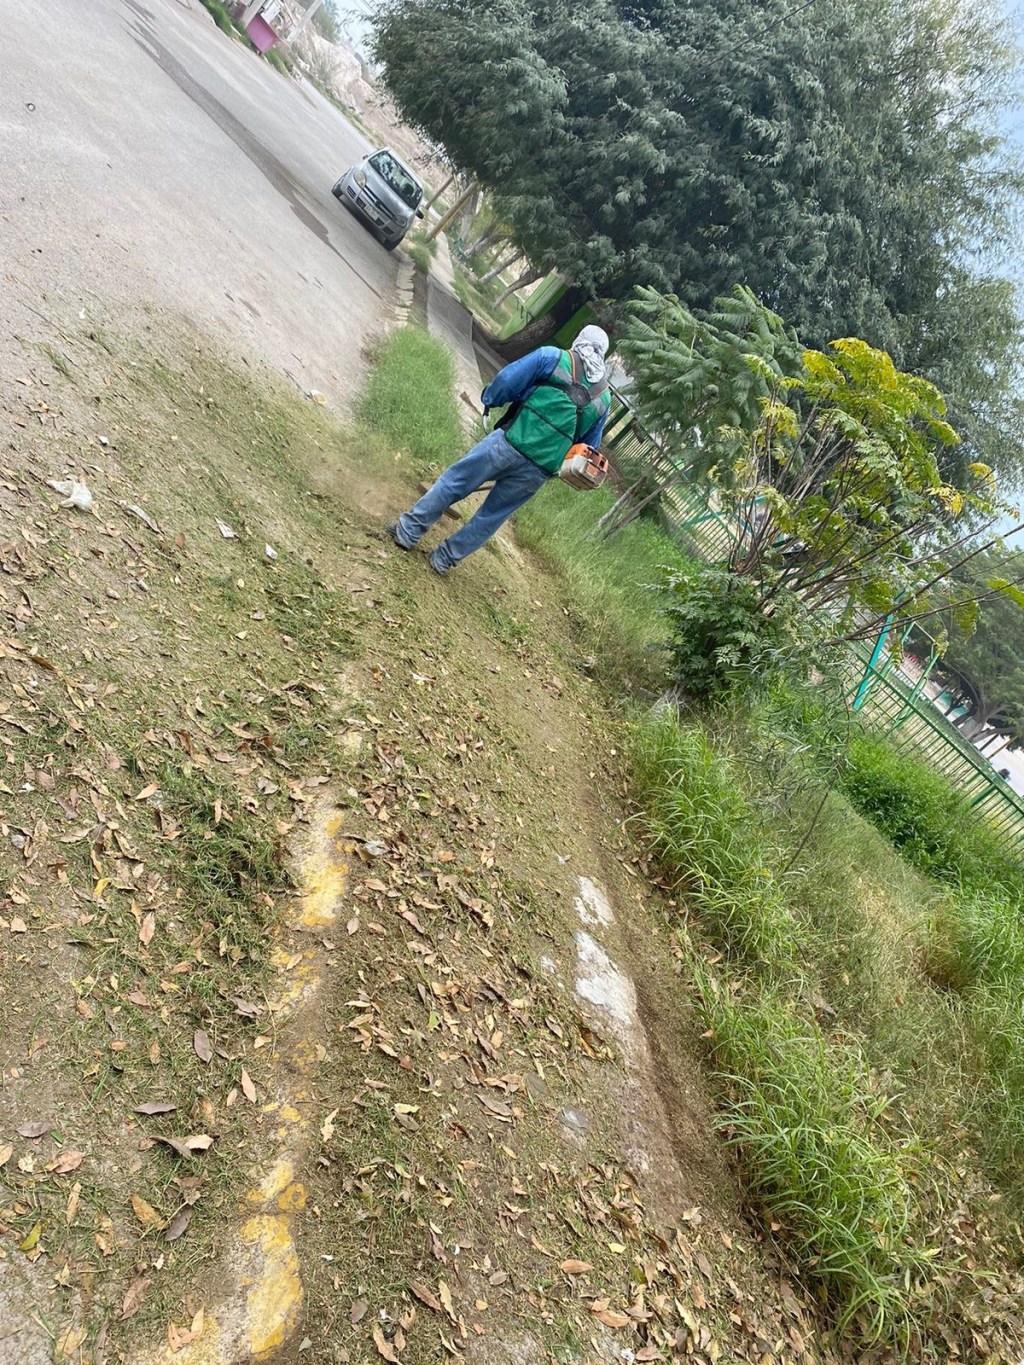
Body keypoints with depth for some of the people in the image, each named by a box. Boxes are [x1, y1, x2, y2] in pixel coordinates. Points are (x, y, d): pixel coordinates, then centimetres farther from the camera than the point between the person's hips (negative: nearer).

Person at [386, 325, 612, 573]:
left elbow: (506, 382, -4)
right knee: (492, 516, 17)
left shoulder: (553, 356, 1)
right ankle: (444, 558, 25)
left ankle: (408, 530, 18)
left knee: (453, 481, 12)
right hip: (540, 471, 4)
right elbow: (588, 447, 18)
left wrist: (488, 400, 16)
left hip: (511, 443, -4)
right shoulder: (604, 399, 14)